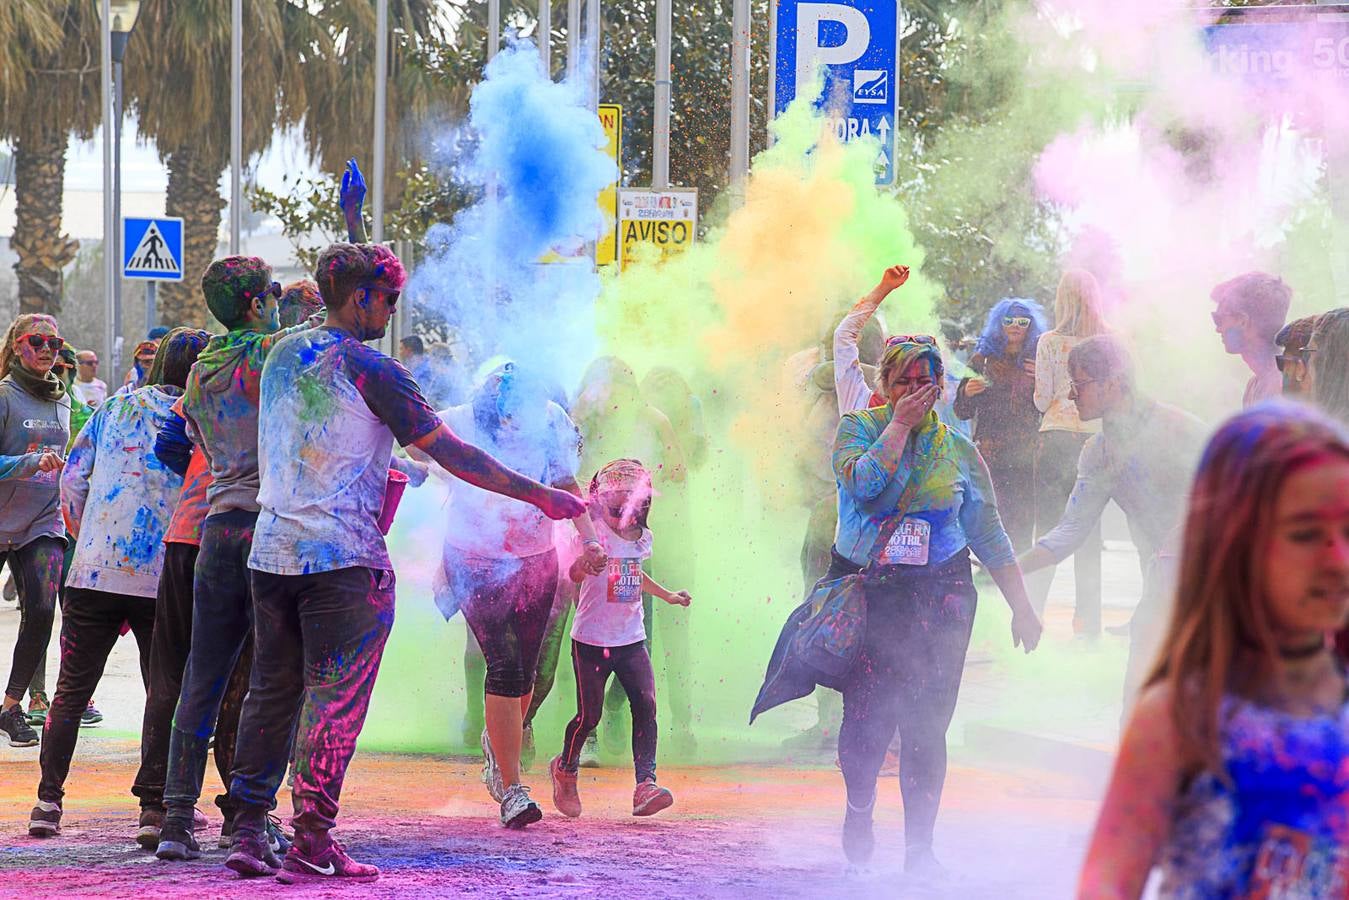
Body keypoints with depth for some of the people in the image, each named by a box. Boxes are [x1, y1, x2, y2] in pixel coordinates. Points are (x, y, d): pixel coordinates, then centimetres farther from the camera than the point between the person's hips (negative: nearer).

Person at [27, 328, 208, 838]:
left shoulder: (116, 407, 9)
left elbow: (73, 478, 8)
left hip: (94, 571, 2)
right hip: (164, 579, -2)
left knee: (72, 691, 7)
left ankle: (48, 800, 0)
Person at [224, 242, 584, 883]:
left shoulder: (281, 355, 12)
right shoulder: (371, 371, -10)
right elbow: (450, 453, -10)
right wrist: (539, 496, -5)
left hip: (271, 552, 7)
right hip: (345, 559, -7)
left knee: (272, 691, 13)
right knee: (335, 699, -4)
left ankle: (247, 830, 12)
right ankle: (312, 846, -6)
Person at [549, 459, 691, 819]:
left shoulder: (642, 538, 6)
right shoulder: (595, 534, -13)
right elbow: (574, 574, -26)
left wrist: (667, 595, 36)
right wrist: (583, 564, -49)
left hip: (631, 640, 5)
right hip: (591, 640, -5)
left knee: (646, 705, -9)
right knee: (589, 714, 2)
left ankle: (645, 784, -11)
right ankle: (565, 769, 30)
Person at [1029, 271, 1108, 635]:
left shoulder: (1050, 342, -4)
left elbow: (1042, 400, -2)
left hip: (1057, 439, -2)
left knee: (1047, 526, 1)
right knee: (1090, 530, 6)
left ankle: (1033, 610, -5)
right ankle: (1088, 616, 6)